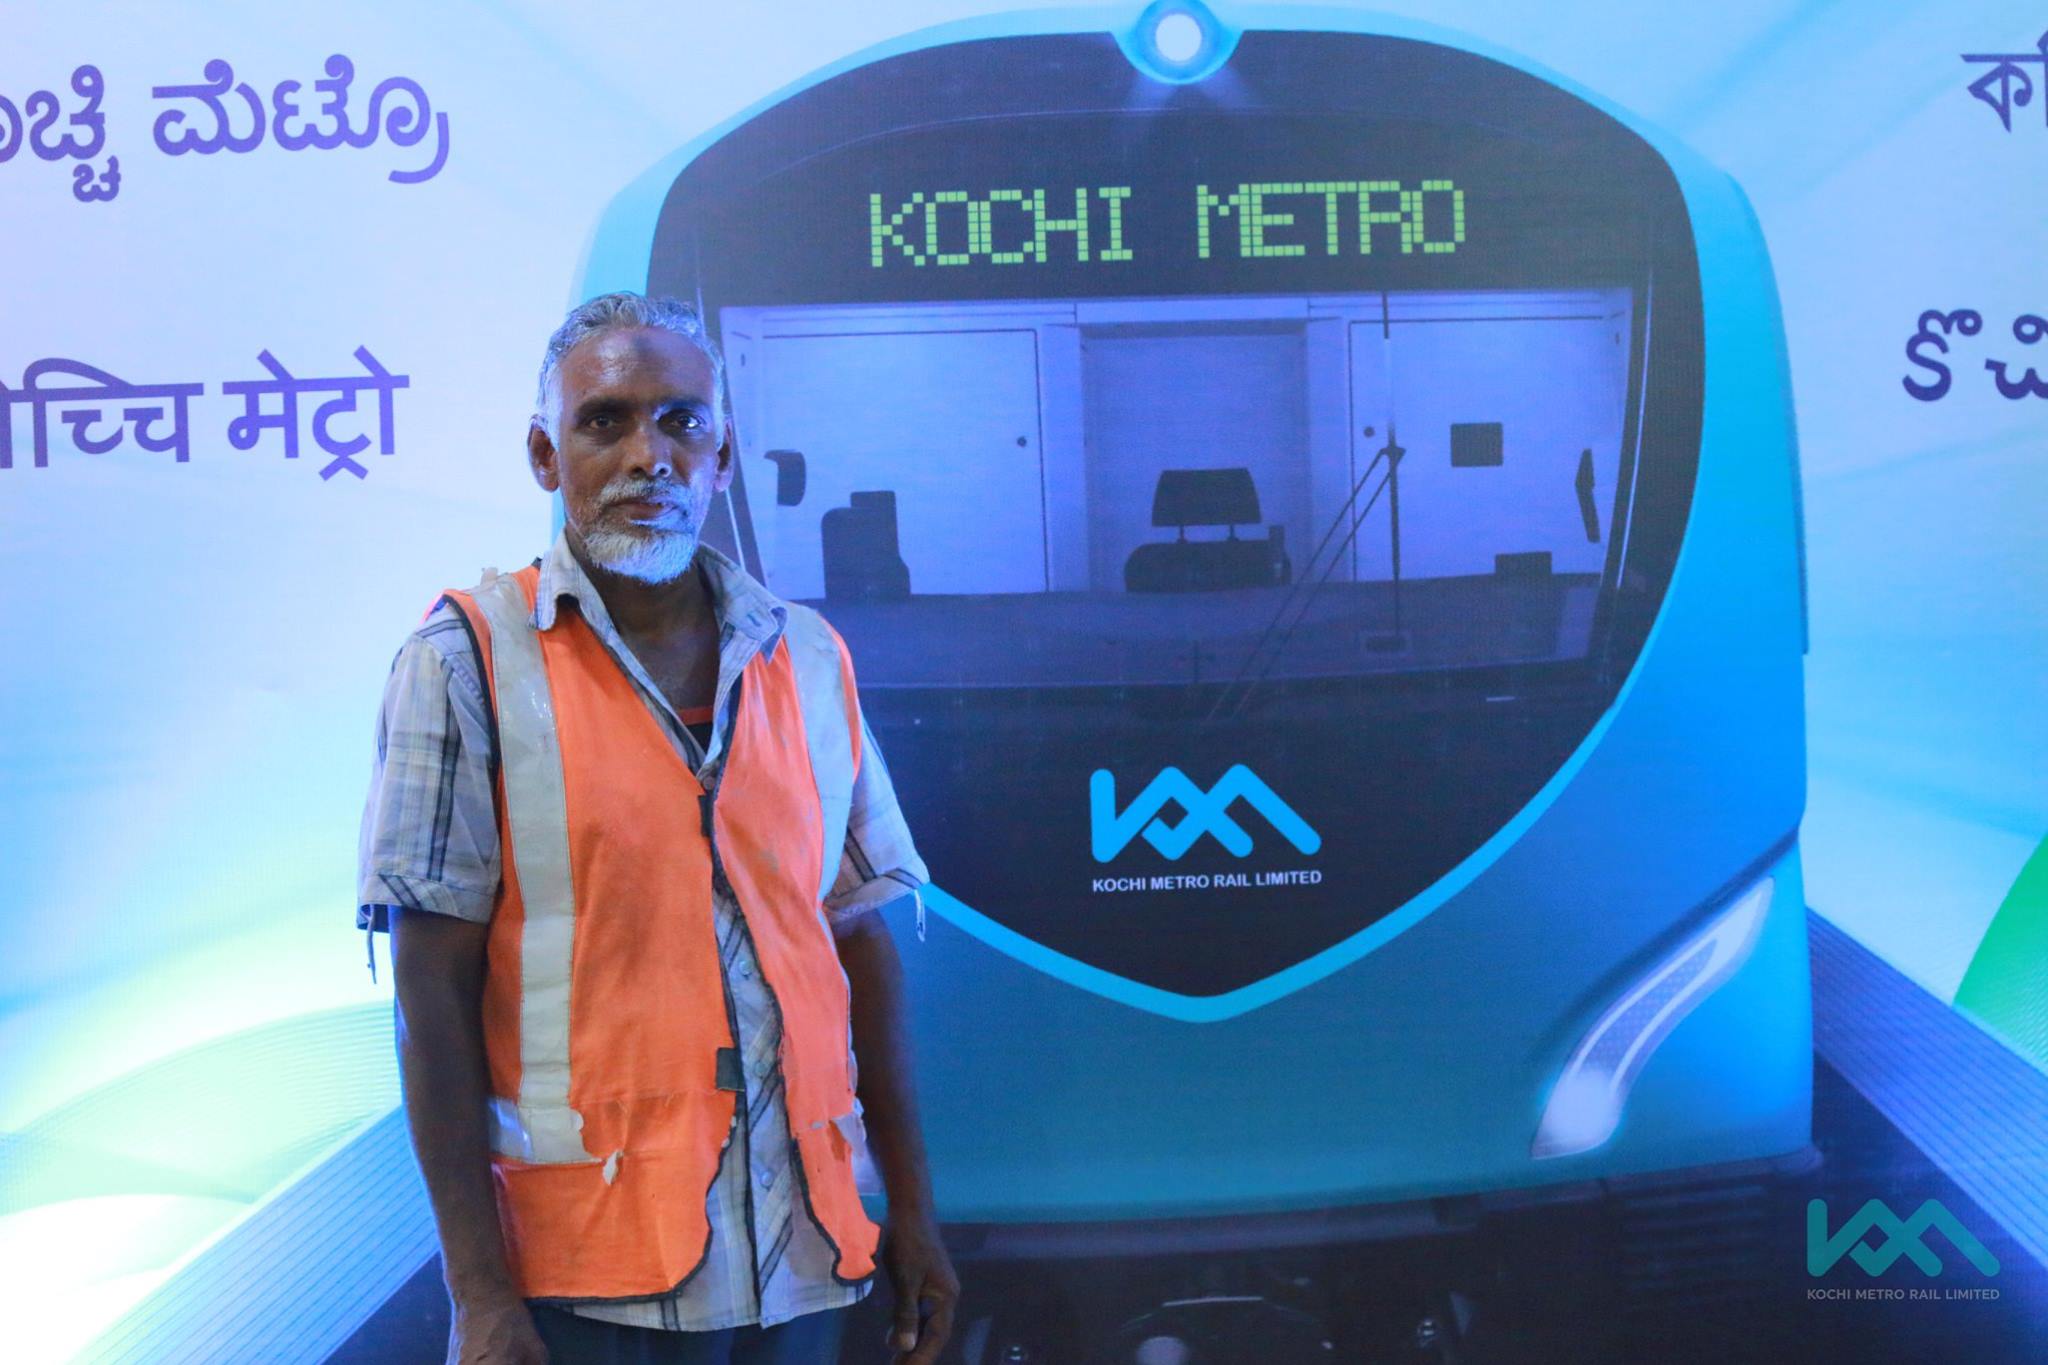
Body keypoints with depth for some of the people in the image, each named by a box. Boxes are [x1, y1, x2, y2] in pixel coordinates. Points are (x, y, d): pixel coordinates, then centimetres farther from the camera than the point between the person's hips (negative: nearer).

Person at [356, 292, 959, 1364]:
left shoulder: (810, 660, 7)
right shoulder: (470, 656, -5)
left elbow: (860, 940, 10)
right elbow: (433, 987, -8)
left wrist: (912, 1213, 8)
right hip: (583, 1269, -4)